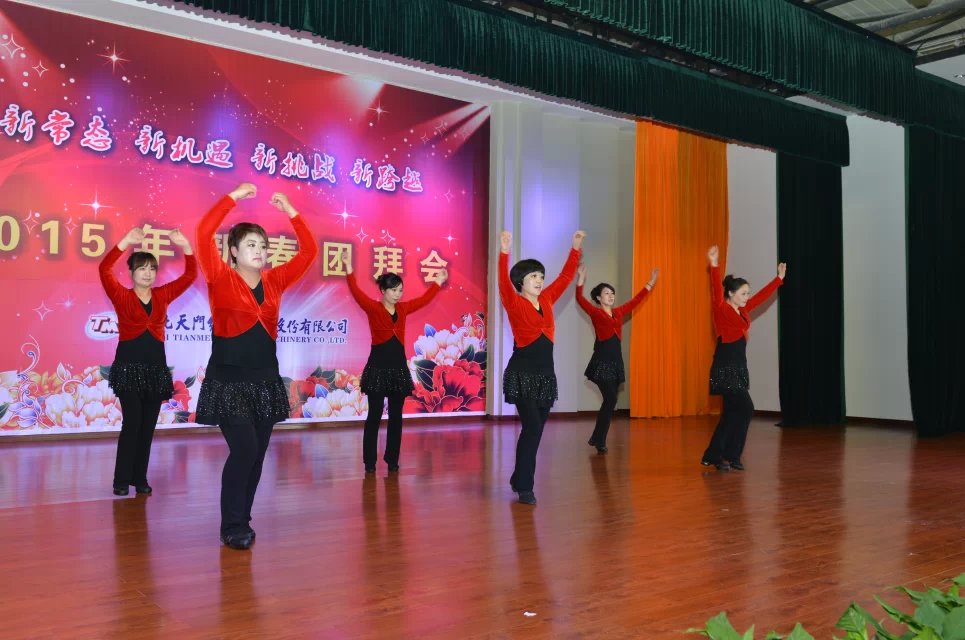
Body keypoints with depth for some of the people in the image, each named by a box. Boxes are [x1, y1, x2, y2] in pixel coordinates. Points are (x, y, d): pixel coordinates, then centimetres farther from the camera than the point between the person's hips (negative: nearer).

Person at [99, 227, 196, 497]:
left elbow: (190, 275, 2)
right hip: (129, 367, -4)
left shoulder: (162, 296, 7)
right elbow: (104, 269, -18)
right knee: (131, 423, -6)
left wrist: (185, 246, -13)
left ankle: (140, 478, 15)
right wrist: (127, 241, -26)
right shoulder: (122, 297, -2)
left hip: (156, 368, 4)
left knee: (148, 425, 7)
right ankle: (122, 480, 4)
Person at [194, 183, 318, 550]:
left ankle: (241, 521, 21)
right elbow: (204, 233, -17)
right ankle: (233, 527, 1)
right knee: (244, 449, -13)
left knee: (257, 453, 7)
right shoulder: (221, 279, -4)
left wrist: (289, 211, 2)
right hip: (229, 380, -5)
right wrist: (234, 197, -13)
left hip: (266, 379, 5)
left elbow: (309, 251, 7)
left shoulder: (274, 281, 7)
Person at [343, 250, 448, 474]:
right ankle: (369, 462, 7)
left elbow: (424, 299, 21)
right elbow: (357, 293, -20)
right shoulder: (373, 308, -5)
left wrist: (438, 283, 27)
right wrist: (349, 269, -31)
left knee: (396, 416, 8)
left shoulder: (403, 308, 8)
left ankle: (392, 459, 17)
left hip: (399, 367, 5)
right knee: (374, 415, 0)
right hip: (378, 367, -5)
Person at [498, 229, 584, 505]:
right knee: (532, 427, -12)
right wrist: (504, 252, -37)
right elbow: (503, 283, -25)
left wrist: (575, 248, 9)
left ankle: (519, 479, 26)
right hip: (522, 374, -6)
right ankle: (524, 487, -2)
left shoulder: (546, 300, 8)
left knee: (536, 429, 10)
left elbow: (565, 277, 13)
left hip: (545, 373, 6)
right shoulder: (514, 304, -8)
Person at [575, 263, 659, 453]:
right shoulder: (595, 313, -3)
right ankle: (599, 441, 1)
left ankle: (597, 439, 19)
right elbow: (580, 299, -16)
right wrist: (580, 279, -27)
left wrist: (651, 282, 18)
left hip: (616, 361, 6)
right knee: (611, 399, -11)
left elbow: (636, 300, 19)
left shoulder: (619, 312, 12)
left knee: (609, 401, 7)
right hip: (602, 361, -6)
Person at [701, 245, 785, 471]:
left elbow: (762, 296, 23)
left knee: (732, 412, 8)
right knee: (745, 408, -10)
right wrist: (714, 266, -37)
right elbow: (717, 290, -26)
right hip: (725, 367, -9)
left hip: (738, 366, 9)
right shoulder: (721, 309, -10)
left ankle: (713, 456, 14)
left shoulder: (742, 310, 13)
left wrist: (779, 279, 27)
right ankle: (730, 456, 1)